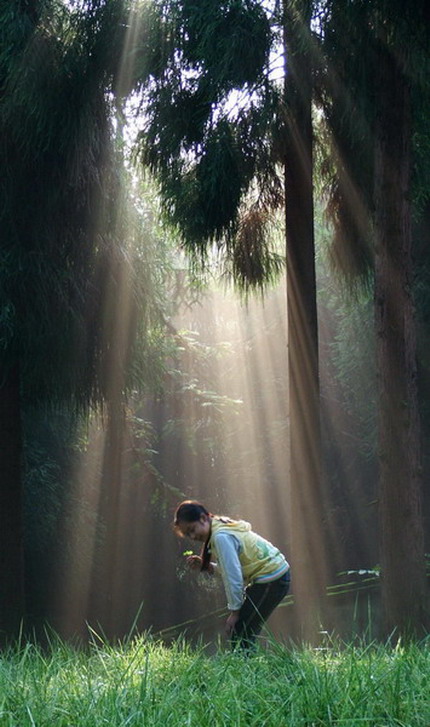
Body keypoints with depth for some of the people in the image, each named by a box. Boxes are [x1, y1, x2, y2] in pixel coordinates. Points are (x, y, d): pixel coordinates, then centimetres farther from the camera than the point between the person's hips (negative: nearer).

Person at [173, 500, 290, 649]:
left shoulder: (221, 537, -18)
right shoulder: (222, 528, 12)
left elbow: (233, 576, -19)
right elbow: (232, 567, 14)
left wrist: (234, 611, -12)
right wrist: (204, 566, 4)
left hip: (271, 579, -10)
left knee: (241, 632, -11)